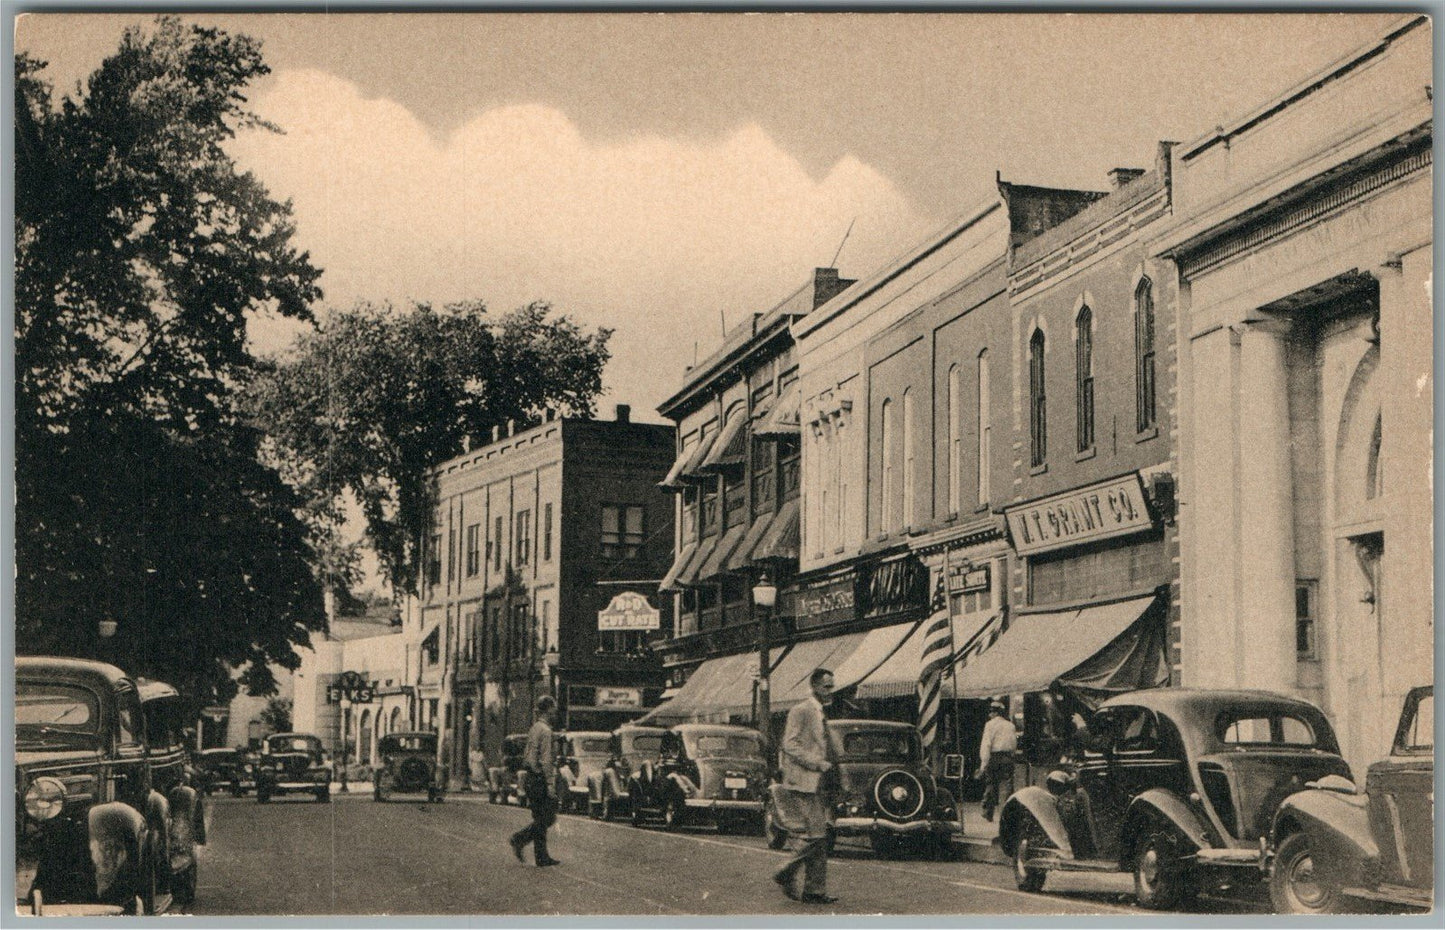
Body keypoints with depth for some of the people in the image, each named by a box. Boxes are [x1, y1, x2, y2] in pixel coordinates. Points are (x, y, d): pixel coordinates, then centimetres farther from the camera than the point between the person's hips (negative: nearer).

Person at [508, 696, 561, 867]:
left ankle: (541, 857, 8)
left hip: (531, 778, 10)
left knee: (540, 819, 11)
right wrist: (550, 785, -19)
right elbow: (546, 760, -19)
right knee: (547, 818, -4)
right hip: (541, 779, -10)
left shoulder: (533, 729, 16)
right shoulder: (545, 731, -14)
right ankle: (520, 839, -8)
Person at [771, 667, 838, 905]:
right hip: (802, 783, -9)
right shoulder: (801, 712, -10)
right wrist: (818, 763, -18)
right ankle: (786, 875, 0)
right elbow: (790, 745, -17)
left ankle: (815, 891, 10)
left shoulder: (822, 714, 19)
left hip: (816, 785, 9)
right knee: (816, 836, -13)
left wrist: (825, 765, 13)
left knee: (819, 839, 7)